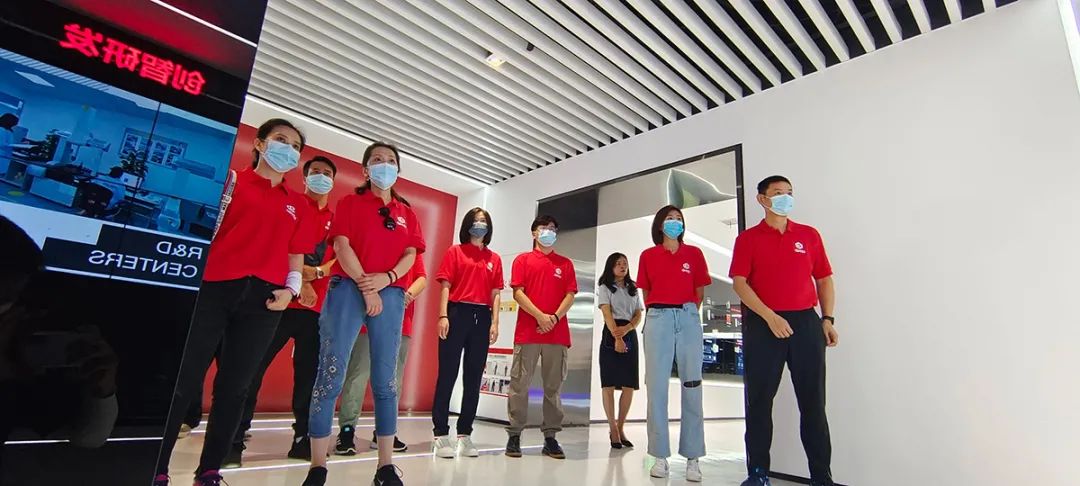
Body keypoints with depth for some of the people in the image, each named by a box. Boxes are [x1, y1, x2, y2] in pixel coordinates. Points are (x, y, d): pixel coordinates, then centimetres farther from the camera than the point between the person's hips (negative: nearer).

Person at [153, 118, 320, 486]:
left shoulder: (297, 204, 17)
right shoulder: (232, 182, 8)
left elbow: (296, 253, 14)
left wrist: (290, 289, 1)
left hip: (263, 298, 3)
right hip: (214, 288, -3)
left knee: (234, 386, 8)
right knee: (183, 380, 1)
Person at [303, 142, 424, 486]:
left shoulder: (406, 213, 18)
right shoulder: (350, 203, 10)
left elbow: (411, 254, 8)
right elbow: (341, 245, -2)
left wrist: (387, 278, -11)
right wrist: (365, 285, -12)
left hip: (390, 295, 3)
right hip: (348, 288, -2)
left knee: (385, 379, 3)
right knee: (331, 374, -5)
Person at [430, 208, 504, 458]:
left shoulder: (494, 259, 14)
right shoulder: (455, 252, 6)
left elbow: (495, 293, 11)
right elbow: (445, 286, 0)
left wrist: (495, 322, 1)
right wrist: (443, 316, -11)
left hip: (482, 318, 4)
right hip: (457, 313, -3)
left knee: (474, 378, 7)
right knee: (448, 374, -1)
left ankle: (465, 434, 17)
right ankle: (441, 434, 6)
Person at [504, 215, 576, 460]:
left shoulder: (565, 263, 15)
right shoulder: (523, 260, 9)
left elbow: (570, 295, 7)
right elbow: (518, 293, -1)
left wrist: (555, 317, -10)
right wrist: (540, 316, -12)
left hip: (557, 334, 2)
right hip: (527, 332, -2)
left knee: (554, 386, 6)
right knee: (519, 384, 1)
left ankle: (550, 436, 14)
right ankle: (514, 435, 11)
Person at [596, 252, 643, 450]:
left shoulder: (633, 289, 18)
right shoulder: (605, 287, 4)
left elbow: (639, 315, 8)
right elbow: (607, 314, -9)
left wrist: (627, 328, -14)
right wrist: (617, 338, -22)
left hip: (630, 335, 4)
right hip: (611, 335, -4)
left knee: (629, 386, 2)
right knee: (609, 384, -4)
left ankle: (620, 428, 14)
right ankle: (613, 429, 6)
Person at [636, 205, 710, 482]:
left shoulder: (694, 253, 8)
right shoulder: (648, 256, 8)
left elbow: (699, 293, 14)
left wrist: (684, 312, 12)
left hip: (688, 319, 0)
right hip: (657, 320, 0)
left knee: (691, 388, 2)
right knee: (656, 387, 1)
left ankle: (693, 458, 11)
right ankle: (660, 456, 10)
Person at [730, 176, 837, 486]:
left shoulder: (809, 235, 12)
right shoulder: (748, 238, 3)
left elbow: (824, 279, 14)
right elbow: (739, 283, -5)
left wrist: (827, 319, 2)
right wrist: (770, 316, -14)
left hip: (806, 322, 2)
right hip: (762, 324, -2)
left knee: (813, 401, 6)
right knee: (760, 400, 4)